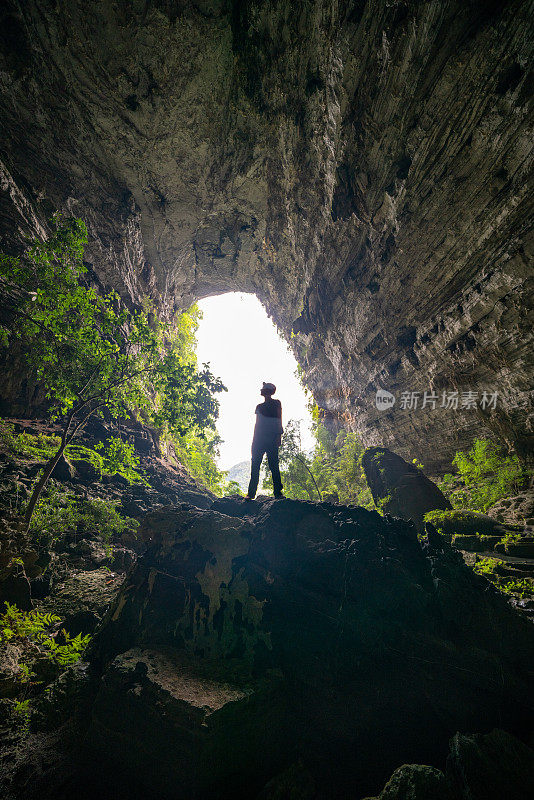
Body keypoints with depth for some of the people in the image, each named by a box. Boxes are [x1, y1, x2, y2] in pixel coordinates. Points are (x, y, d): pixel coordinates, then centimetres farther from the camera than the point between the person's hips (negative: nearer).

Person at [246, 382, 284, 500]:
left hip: (272, 439, -4)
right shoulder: (259, 406, 18)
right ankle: (251, 493, 0)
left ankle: (278, 492, -2)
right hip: (259, 439, 4)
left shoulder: (276, 403, 6)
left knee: (274, 465, -6)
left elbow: (279, 420, 0)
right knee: (255, 466, -1)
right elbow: (257, 423, 17)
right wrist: (254, 439, 10)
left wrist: (279, 435, -11)